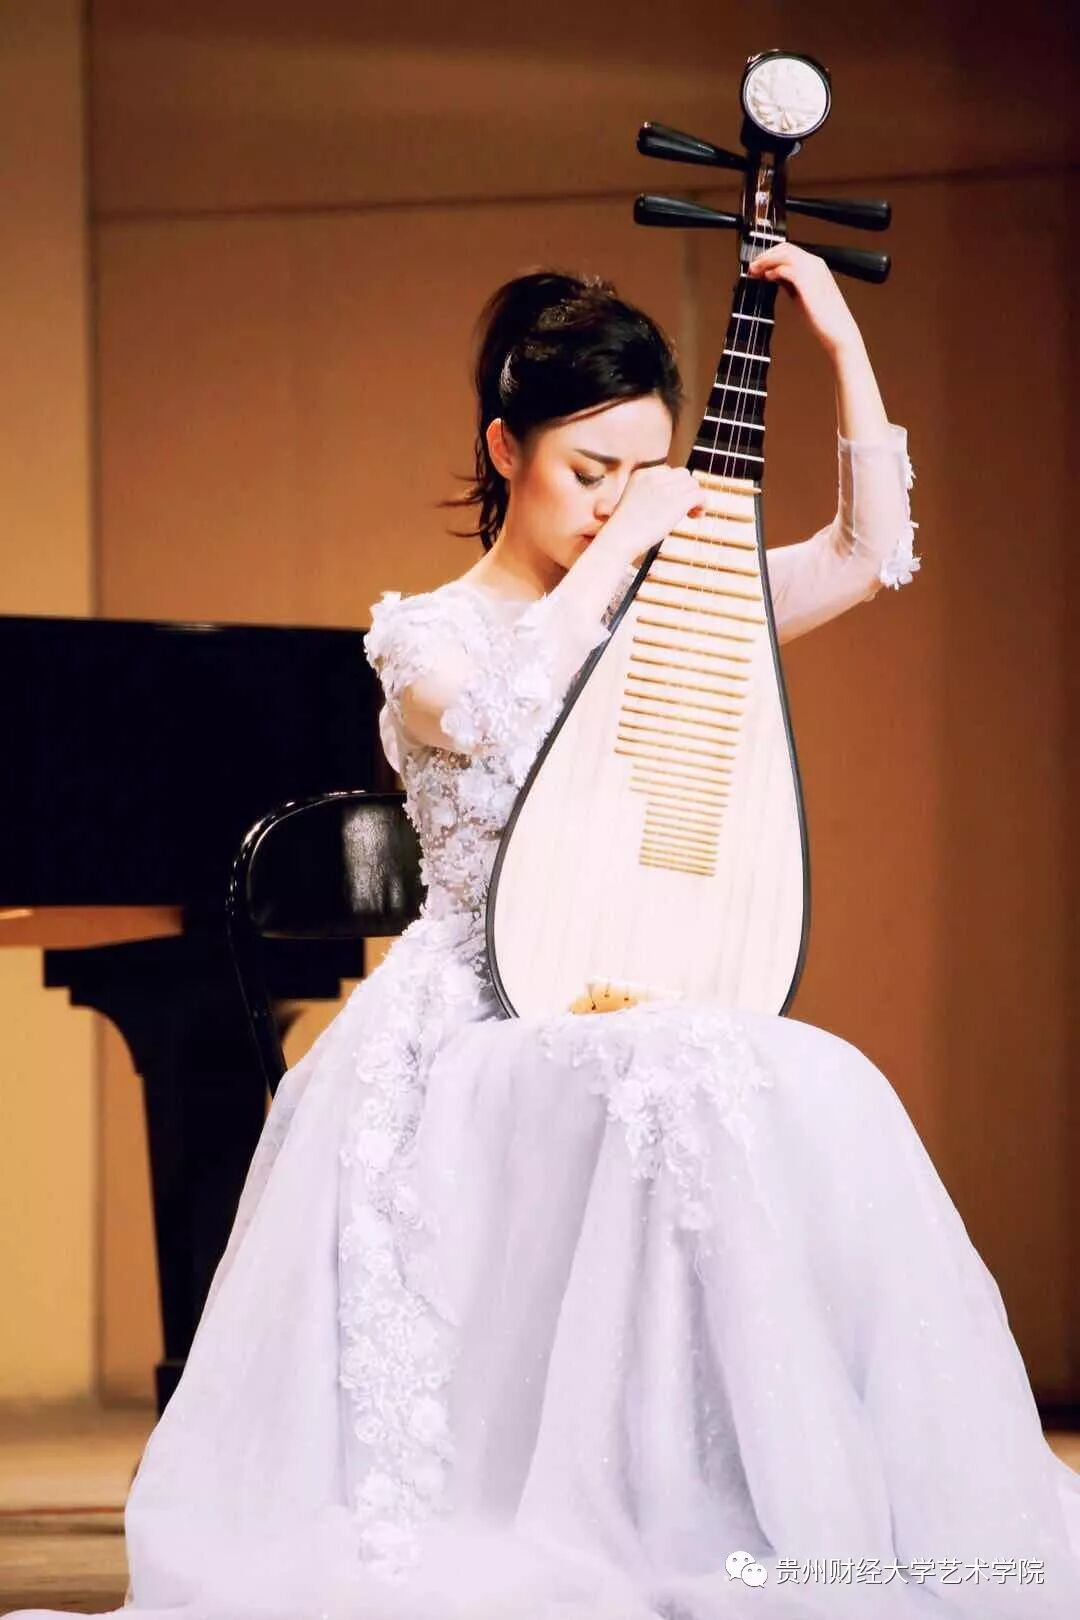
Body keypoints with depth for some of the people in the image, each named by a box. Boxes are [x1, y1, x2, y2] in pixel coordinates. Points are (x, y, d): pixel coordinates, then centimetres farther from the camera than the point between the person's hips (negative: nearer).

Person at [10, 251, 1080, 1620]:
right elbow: (490, 718, -20)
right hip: (482, 1026, -4)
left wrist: (844, 345, 4)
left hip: (650, 1006, 4)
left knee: (830, 1110, -30)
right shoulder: (427, 632, 4)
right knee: (681, 1096, -37)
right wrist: (617, 549, -14)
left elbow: (871, 555, 10)